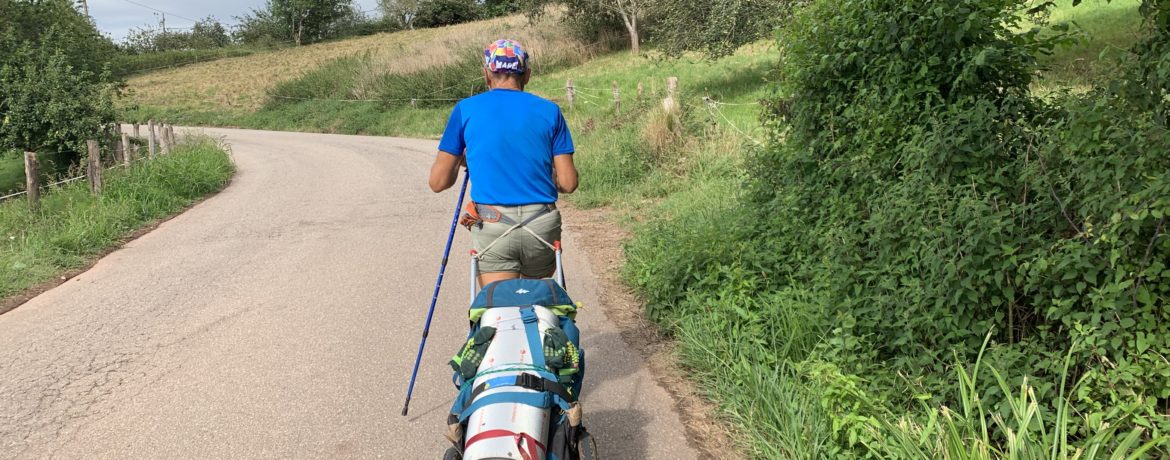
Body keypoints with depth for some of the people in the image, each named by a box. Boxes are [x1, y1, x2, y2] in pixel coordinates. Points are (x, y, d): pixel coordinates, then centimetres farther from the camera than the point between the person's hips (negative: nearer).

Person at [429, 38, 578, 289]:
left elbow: (438, 182, 1)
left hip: (491, 227, -1)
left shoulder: (465, 109, 2)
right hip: (542, 227, 2)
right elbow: (568, 183, 1)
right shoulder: (549, 110, 4)